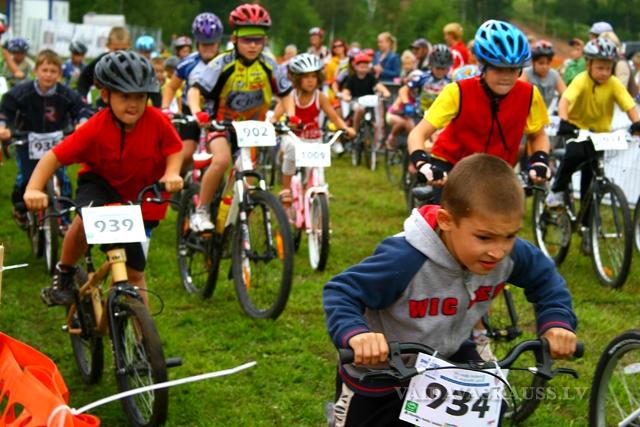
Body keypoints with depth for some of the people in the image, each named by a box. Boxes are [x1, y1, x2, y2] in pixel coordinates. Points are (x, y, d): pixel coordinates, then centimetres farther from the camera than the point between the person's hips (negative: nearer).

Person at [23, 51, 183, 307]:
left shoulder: (156, 121, -22)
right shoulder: (95, 129, -26)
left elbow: (174, 149, -6)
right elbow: (53, 158, -26)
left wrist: (172, 173, -27)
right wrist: (33, 190, -41)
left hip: (142, 195, 1)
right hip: (102, 182, -1)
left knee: (134, 271, 3)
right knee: (87, 220, -35)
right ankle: (63, 274, -9)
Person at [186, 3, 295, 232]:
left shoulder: (268, 64, -10)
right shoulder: (223, 64, -19)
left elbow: (285, 93, 2)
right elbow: (195, 89, -26)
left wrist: (290, 116, -15)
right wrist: (197, 113, -44)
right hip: (223, 123, -4)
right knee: (221, 160, -31)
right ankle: (200, 212, -18)